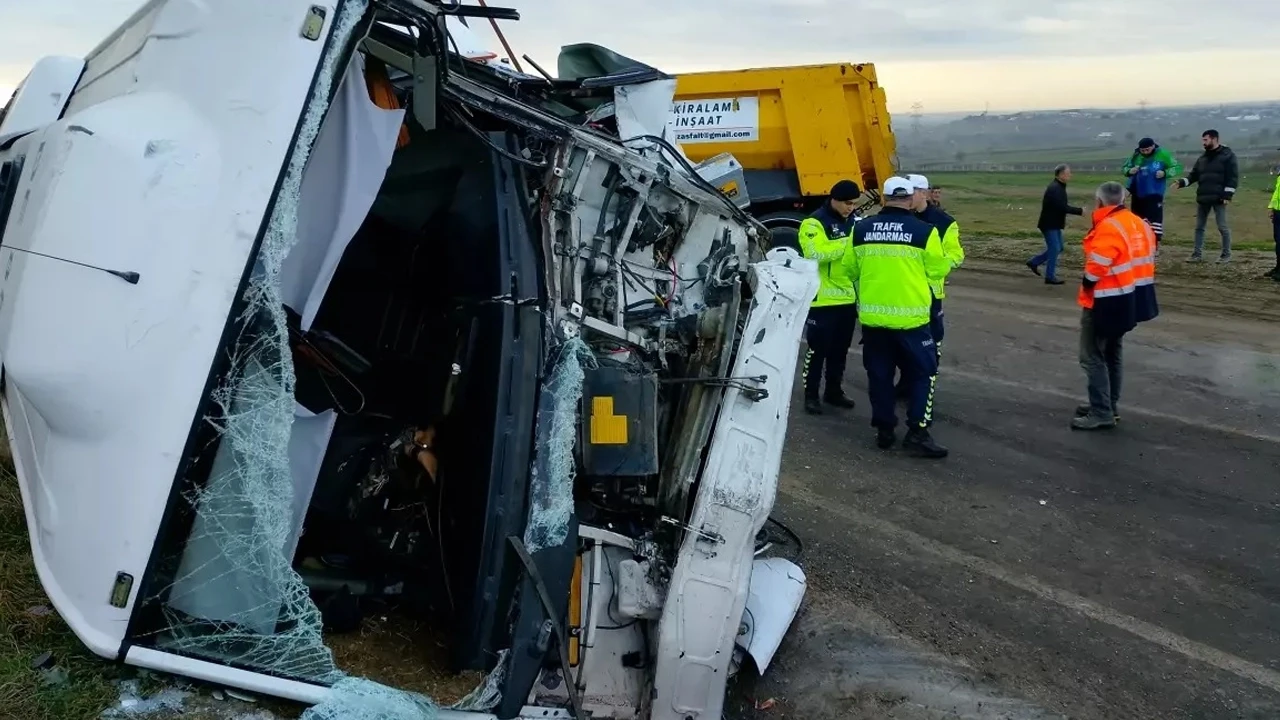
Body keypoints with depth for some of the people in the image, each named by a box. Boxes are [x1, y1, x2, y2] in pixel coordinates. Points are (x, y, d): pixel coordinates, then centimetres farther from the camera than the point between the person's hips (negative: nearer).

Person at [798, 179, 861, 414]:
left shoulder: (854, 222, 13)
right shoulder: (814, 223, -11)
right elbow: (816, 253, -27)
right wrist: (849, 242, -27)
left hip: (848, 297, 7)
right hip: (823, 298, -7)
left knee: (840, 349, 15)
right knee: (818, 348, 0)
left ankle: (834, 390, 28)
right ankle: (811, 394, 10)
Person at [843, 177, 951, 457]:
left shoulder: (861, 229, 2)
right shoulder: (924, 231, -8)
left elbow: (851, 269, 13)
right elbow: (939, 269, 2)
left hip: (872, 315, 3)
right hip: (910, 316, -3)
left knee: (879, 374, 14)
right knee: (920, 373, 8)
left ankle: (884, 430, 20)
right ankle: (918, 433, 4)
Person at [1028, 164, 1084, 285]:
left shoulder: (1059, 187, 11)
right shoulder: (1054, 188, -21)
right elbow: (1062, 207, -27)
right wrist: (1079, 211, -21)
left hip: (1054, 223, 10)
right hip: (1049, 224, -10)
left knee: (1057, 248, 15)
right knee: (1054, 249, -5)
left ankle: (1034, 262, 24)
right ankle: (1050, 277, 2)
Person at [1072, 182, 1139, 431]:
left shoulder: (1108, 228, -22)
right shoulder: (1136, 223, 7)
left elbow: (1097, 268, -25)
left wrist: (1086, 285, -8)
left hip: (1104, 302, -10)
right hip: (1125, 300, 10)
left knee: (1093, 357, -4)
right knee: (1113, 354, 19)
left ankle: (1101, 413, -4)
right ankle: (1109, 406, 28)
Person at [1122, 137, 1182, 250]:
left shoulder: (1163, 155, -8)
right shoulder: (1136, 156, -2)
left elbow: (1177, 167, -2)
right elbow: (1124, 168, 10)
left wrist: (1165, 173, -19)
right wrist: (1129, 171, -13)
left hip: (1154, 194, -4)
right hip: (1137, 194, 4)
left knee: (1155, 218, -13)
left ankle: (1155, 244, -10)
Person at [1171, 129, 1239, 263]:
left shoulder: (1228, 156, -4)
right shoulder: (1202, 158, 15)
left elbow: (1233, 177, -8)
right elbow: (1193, 175, 15)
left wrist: (1228, 195, -15)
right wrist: (1181, 182, -3)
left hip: (1218, 198, -7)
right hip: (1202, 198, 7)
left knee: (1222, 226, -2)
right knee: (1199, 227, 8)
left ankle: (1226, 254, 7)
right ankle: (1197, 254, 14)